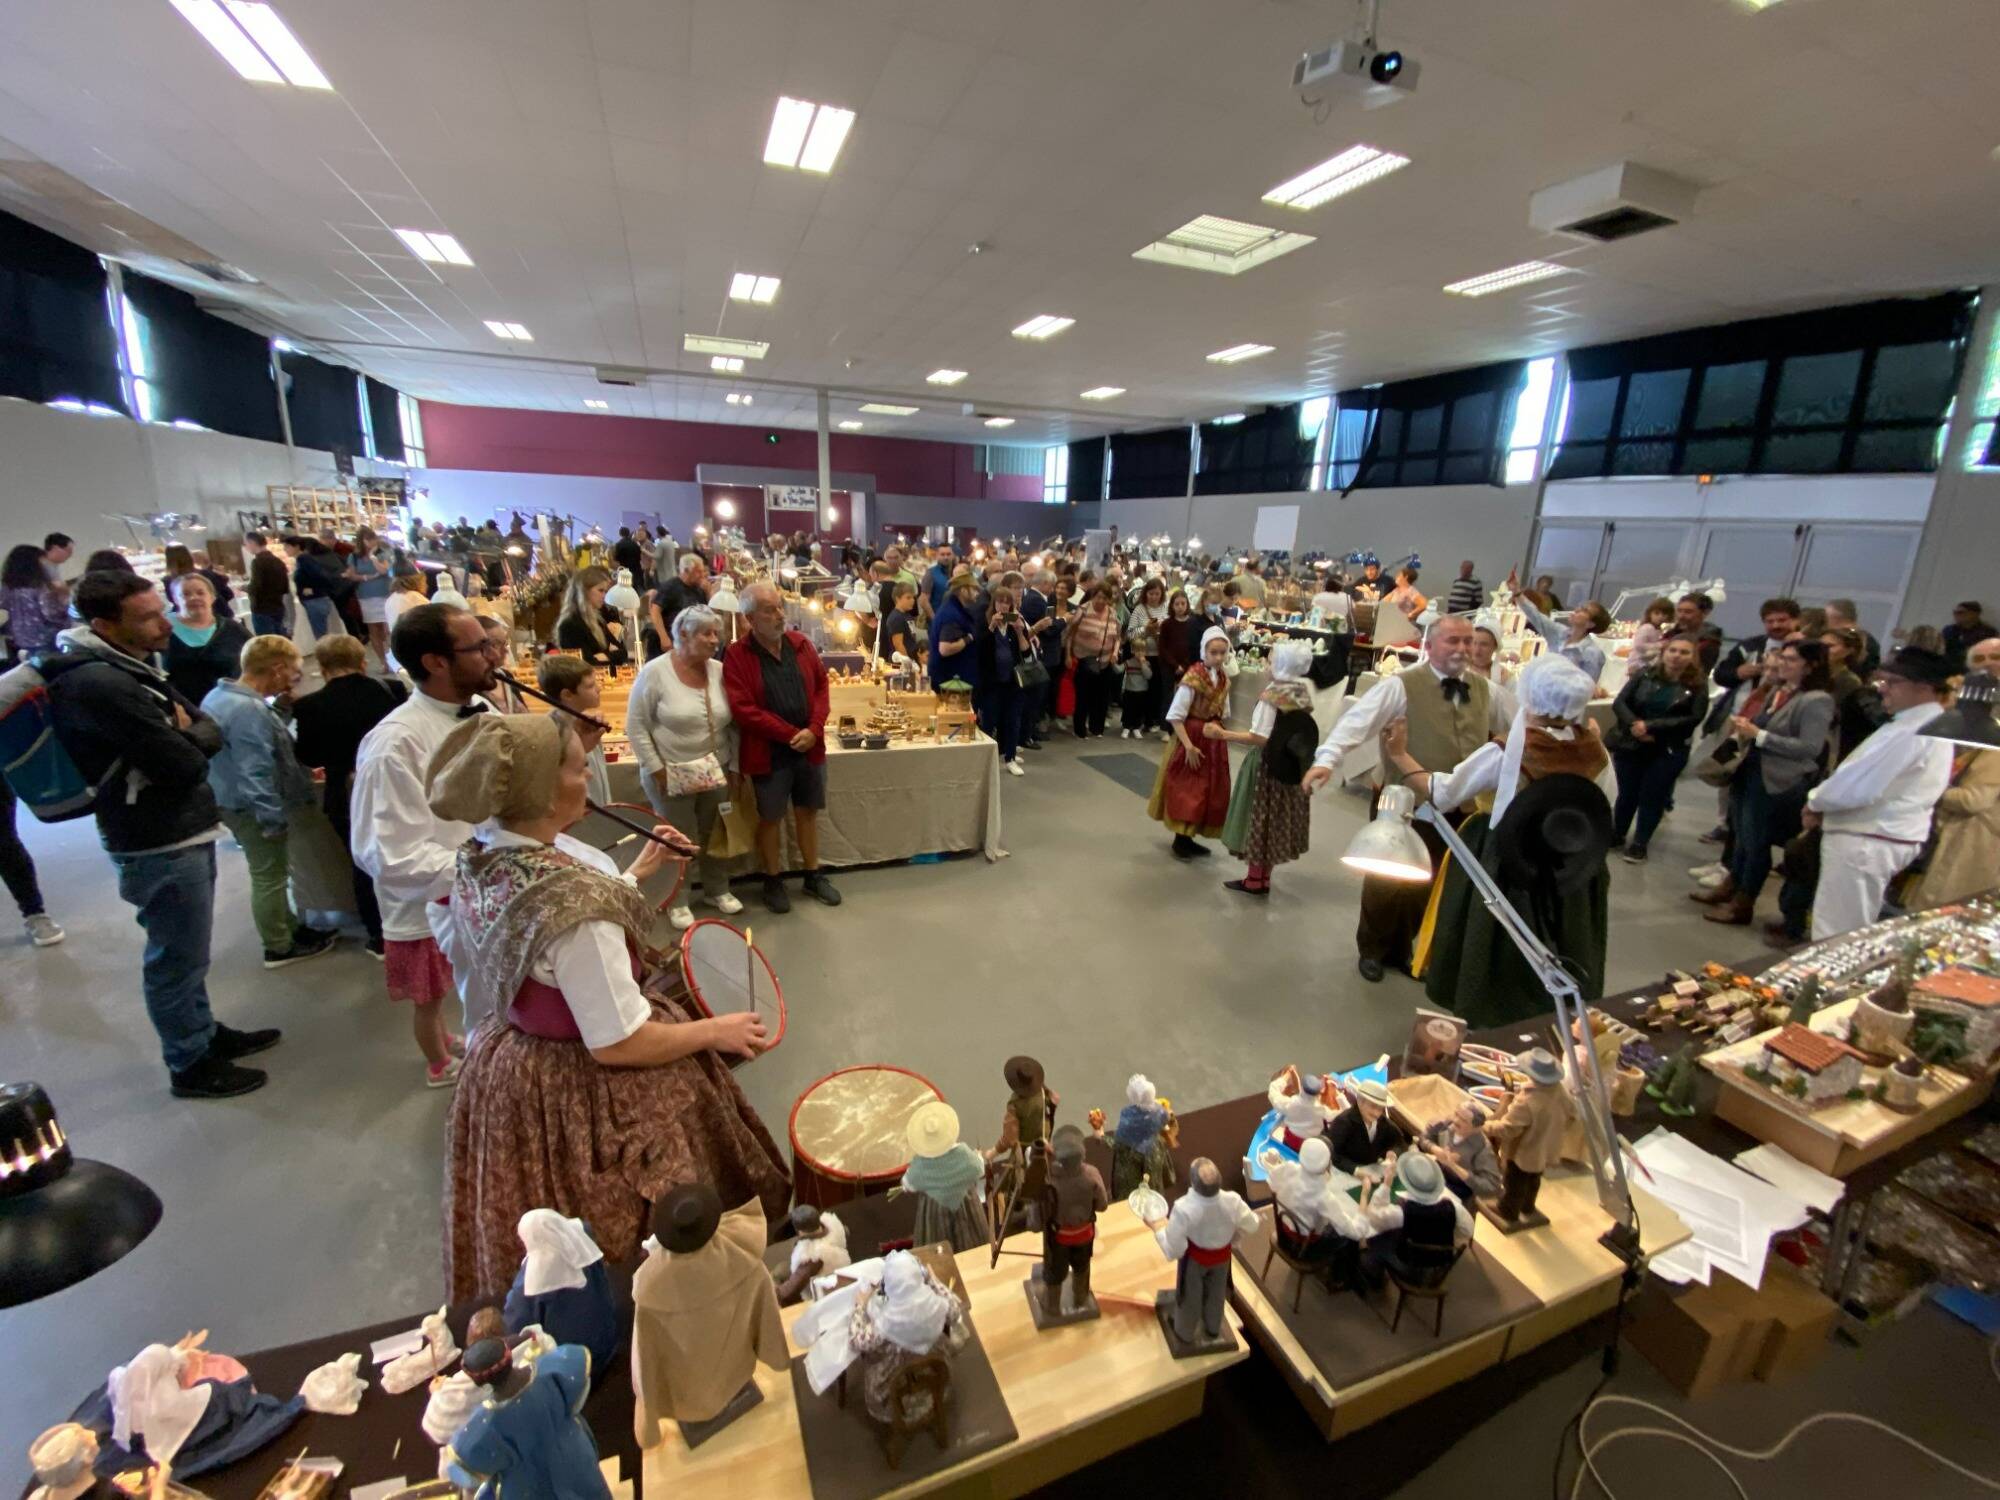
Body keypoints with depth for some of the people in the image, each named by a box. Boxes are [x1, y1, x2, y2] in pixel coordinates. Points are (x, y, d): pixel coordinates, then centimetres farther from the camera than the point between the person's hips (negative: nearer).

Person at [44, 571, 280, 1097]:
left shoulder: (130, 665, 8)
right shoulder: (100, 684, -23)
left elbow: (210, 733, 6)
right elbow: (185, 764, -23)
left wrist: (182, 734, -14)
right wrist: (185, 739, -4)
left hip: (183, 832, 9)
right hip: (161, 845, -9)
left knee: (186, 952, 23)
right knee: (178, 959, 6)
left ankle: (206, 1032, 39)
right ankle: (190, 1065, 21)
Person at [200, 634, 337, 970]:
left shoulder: (220, 694, 5)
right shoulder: (249, 711, -27)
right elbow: (256, 774, -29)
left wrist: (301, 772, 20)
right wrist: (274, 819, -24)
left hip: (233, 800, 10)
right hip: (253, 807, -10)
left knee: (270, 873, 21)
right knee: (270, 877, 4)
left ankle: (290, 929, 35)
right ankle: (280, 948, 18)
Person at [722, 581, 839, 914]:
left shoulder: (801, 644, 2)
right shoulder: (736, 656, -12)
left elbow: (821, 687, 5)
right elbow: (743, 709, -17)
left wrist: (814, 729, -10)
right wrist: (790, 734, -18)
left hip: (809, 747, 4)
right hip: (769, 752, -4)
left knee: (808, 812, 15)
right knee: (770, 817, 11)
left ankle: (813, 876, 30)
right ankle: (773, 881, 28)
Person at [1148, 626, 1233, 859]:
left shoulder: (1223, 678, 2)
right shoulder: (1193, 678, -20)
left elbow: (1222, 713, 13)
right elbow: (1175, 716, -21)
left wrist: (1219, 731, 4)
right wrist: (1189, 746, -23)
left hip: (1213, 740, 8)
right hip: (1192, 738, -7)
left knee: (1208, 792, 13)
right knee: (1186, 791, 0)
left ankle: (1188, 838, 25)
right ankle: (1180, 840, 14)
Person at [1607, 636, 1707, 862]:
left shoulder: (1698, 685, -4)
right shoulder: (1644, 675, -2)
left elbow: (1693, 718, -12)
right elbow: (1619, 703, -6)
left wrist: (1651, 727, -21)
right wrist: (1635, 725, -23)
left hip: (1669, 752, -1)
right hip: (1630, 746, 1)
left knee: (1652, 797, 7)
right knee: (1627, 793, 11)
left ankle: (1639, 844, 20)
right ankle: (1616, 836, 28)